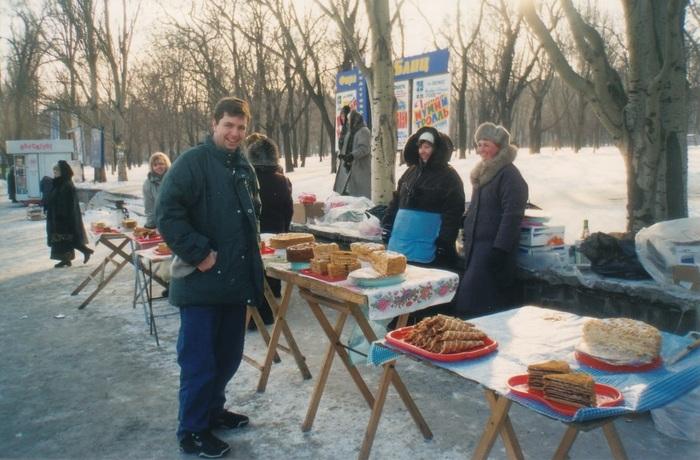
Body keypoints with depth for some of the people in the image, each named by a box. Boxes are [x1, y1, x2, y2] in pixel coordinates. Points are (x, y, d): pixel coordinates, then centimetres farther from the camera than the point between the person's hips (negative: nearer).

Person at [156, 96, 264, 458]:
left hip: (236, 280, 8)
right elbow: (167, 213, -20)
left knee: (228, 355, 17)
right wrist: (198, 253, -20)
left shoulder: (243, 166, 13)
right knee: (199, 360, 2)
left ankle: (213, 410, 37)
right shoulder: (192, 163, -12)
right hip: (201, 281, -8)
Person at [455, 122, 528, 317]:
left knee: (471, 301, -11)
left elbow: (512, 215, -19)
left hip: (493, 247, -9)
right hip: (476, 245, 9)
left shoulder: (509, 174, -12)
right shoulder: (483, 172, 17)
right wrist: (467, 239, 20)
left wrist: (499, 249, -23)